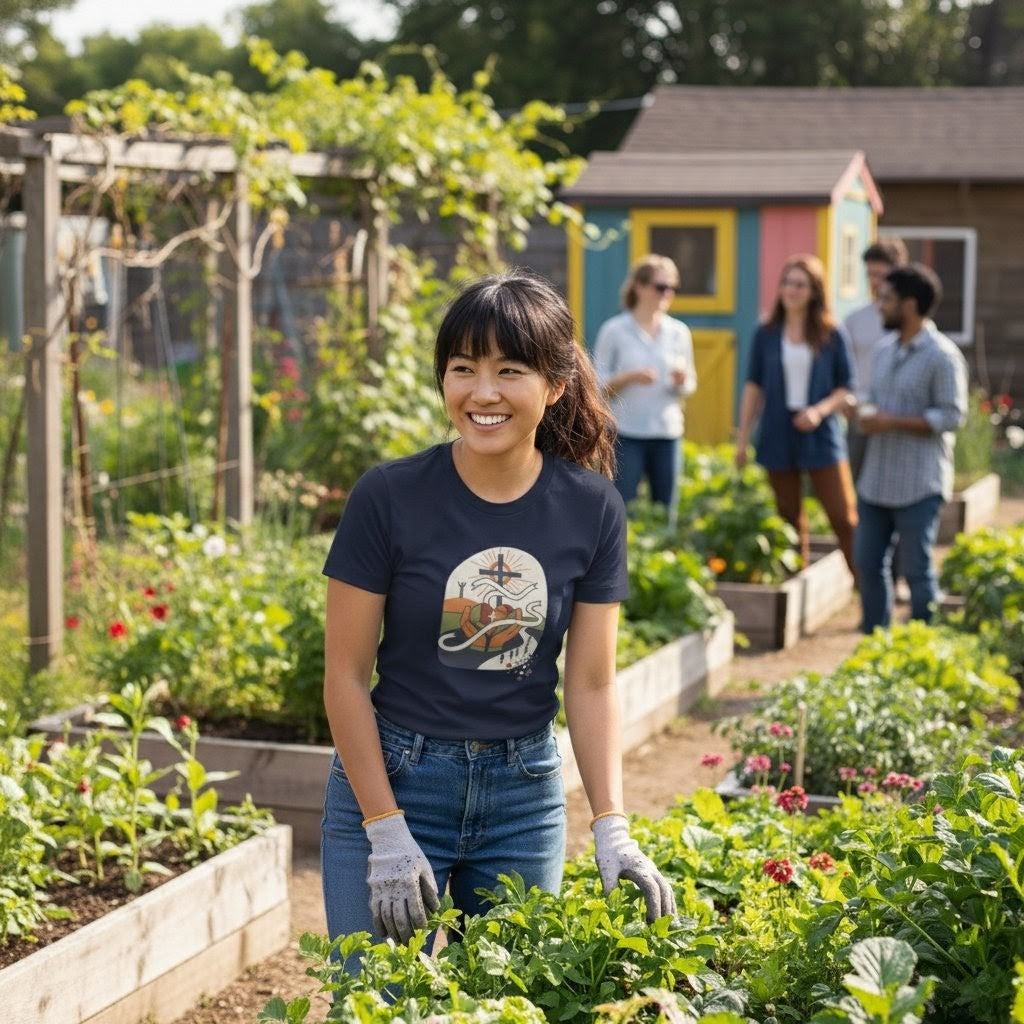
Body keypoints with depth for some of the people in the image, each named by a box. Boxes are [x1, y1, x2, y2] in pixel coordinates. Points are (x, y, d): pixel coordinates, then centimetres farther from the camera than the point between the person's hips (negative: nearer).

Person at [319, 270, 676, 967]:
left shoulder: (592, 509, -5)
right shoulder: (390, 497, -13)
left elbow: (591, 684, -1)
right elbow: (346, 676, -9)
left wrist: (612, 828, -12)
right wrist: (388, 835, -13)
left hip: (525, 793, 2)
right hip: (393, 779, -2)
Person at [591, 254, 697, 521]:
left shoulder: (679, 332, 9)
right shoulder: (614, 330, -1)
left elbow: (689, 386, 14)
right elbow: (598, 384, -1)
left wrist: (681, 380, -8)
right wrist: (629, 377, -17)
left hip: (668, 434, 3)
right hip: (627, 434, -3)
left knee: (666, 513, 5)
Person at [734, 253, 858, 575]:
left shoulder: (831, 336, 1)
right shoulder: (766, 334, 5)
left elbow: (846, 389, 3)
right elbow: (753, 388, 8)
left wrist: (820, 410, -16)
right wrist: (742, 438, 6)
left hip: (821, 437, -2)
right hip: (778, 437, 2)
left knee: (845, 519, -7)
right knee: (790, 522, 7)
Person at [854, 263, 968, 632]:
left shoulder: (943, 356, -11)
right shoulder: (885, 351, 14)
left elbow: (952, 416, -15)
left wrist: (893, 421, -20)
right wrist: (867, 414, -1)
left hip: (919, 487, -8)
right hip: (876, 480, 8)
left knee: (916, 570, -1)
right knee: (868, 563, 10)